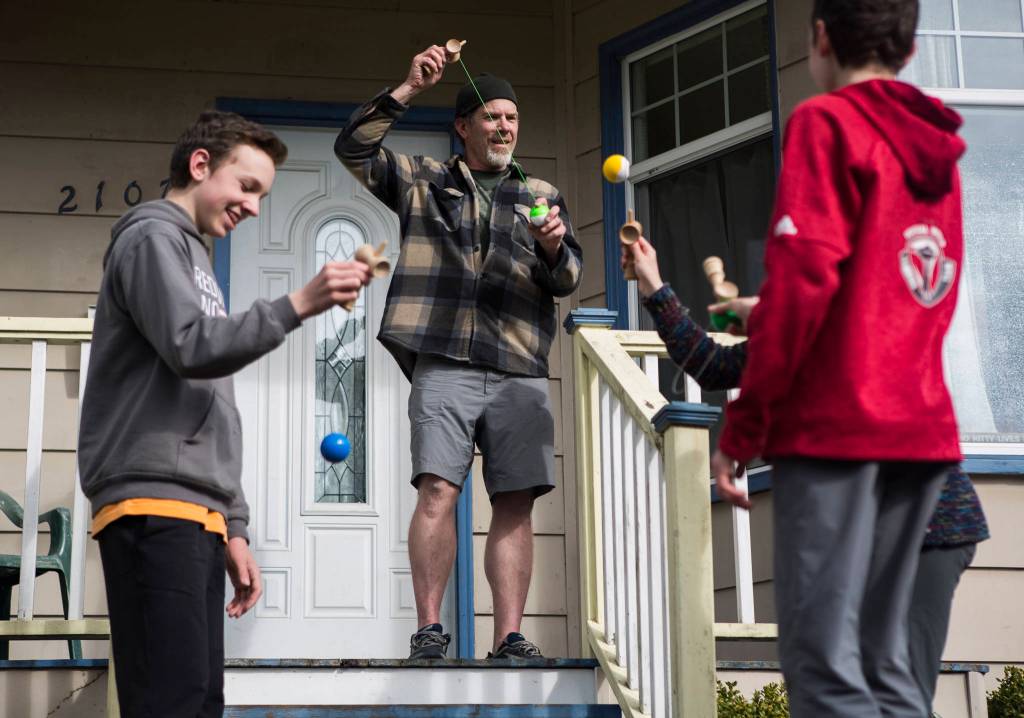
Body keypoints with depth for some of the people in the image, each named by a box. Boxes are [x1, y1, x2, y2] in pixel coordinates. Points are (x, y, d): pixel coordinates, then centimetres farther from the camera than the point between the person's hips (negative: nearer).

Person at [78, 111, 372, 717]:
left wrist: (233, 527, 21)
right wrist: (300, 304, -17)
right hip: (154, 506, -9)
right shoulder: (153, 238, 2)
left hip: (195, 515, 9)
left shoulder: (193, 257, 30)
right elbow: (192, 347, -15)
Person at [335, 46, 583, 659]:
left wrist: (554, 248, -11)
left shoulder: (540, 195, 21)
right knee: (438, 491, -14)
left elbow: (567, 280, 13)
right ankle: (429, 629, -11)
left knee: (516, 504, -4)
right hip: (445, 364, -2)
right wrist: (409, 90, 0)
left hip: (521, 371, 2)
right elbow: (353, 149, 6)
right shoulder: (424, 181, 17)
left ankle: (510, 636, -3)